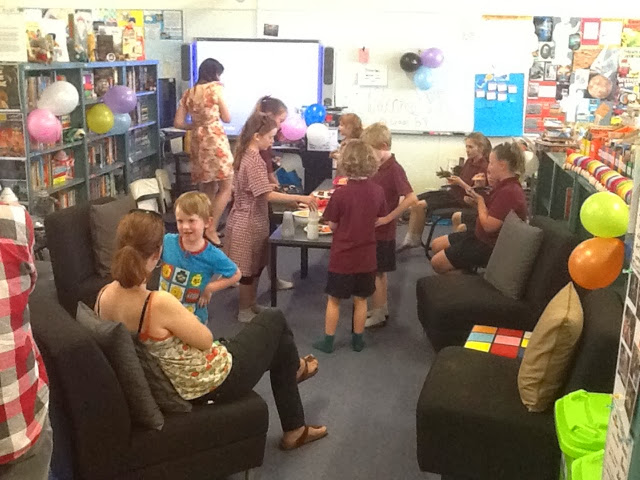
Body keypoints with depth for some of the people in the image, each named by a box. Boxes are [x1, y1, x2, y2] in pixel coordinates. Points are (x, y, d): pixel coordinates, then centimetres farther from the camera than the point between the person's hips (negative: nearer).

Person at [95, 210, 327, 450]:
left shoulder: (104, 296, -11)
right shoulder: (159, 304, -36)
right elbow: (206, 340, -20)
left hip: (181, 386, 8)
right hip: (214, 381, -8)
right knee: (275, 320, 17)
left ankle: (295, 430, 48)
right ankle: (295, 368, 53)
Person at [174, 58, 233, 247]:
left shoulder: (188, 93, 11)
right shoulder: (215, 88, -5)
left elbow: (178, 123, 8)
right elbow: (227, 118, -1)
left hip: (197, 142, 7)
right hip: (215, 140, -6)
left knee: (207, 190, 14)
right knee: (226, 188, 0)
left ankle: (206, 227, 17)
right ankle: (211, 228, -8)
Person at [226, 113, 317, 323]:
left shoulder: (246, 155, 7)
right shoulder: (255, 161, -23)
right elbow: (268, 195, -30)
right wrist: (300, 198, -32)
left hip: (248, 219, 9)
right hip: (249, 223, -9)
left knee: (255, 266, 18)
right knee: (249, 269, 3)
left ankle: (251, 304, 30)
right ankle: (244, 311, 16)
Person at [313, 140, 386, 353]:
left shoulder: (340, 193, -20)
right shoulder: (378, 191, -7)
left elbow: (333, 225, -10)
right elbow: (378, 219, 6)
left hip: (342, 256, -3)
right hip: (366, 256, 3)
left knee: (334, 299, 12)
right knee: (360, 299, 17)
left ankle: (328, 341, 22)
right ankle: (358, 340, 28)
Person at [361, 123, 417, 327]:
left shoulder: (394, 169, -20)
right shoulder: (378, 167, 5)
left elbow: (411, 198, -27)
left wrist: (388, 217, -24)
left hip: (382, 230, -8)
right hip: (373, 228, 8)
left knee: (375, 272, 2)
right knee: (379, 272, 18)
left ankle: (377, 315, 15)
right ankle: (382, 308, 30)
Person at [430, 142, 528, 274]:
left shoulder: (509, 192, -26)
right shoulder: (504, 185, 8)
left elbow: (489, 225, -27)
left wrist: (480, 201, -14)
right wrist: (476, 202, -5)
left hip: (490, 246, -11)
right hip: (481, 236, 11)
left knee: (437, 262, -7)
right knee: (436, 245, 13)